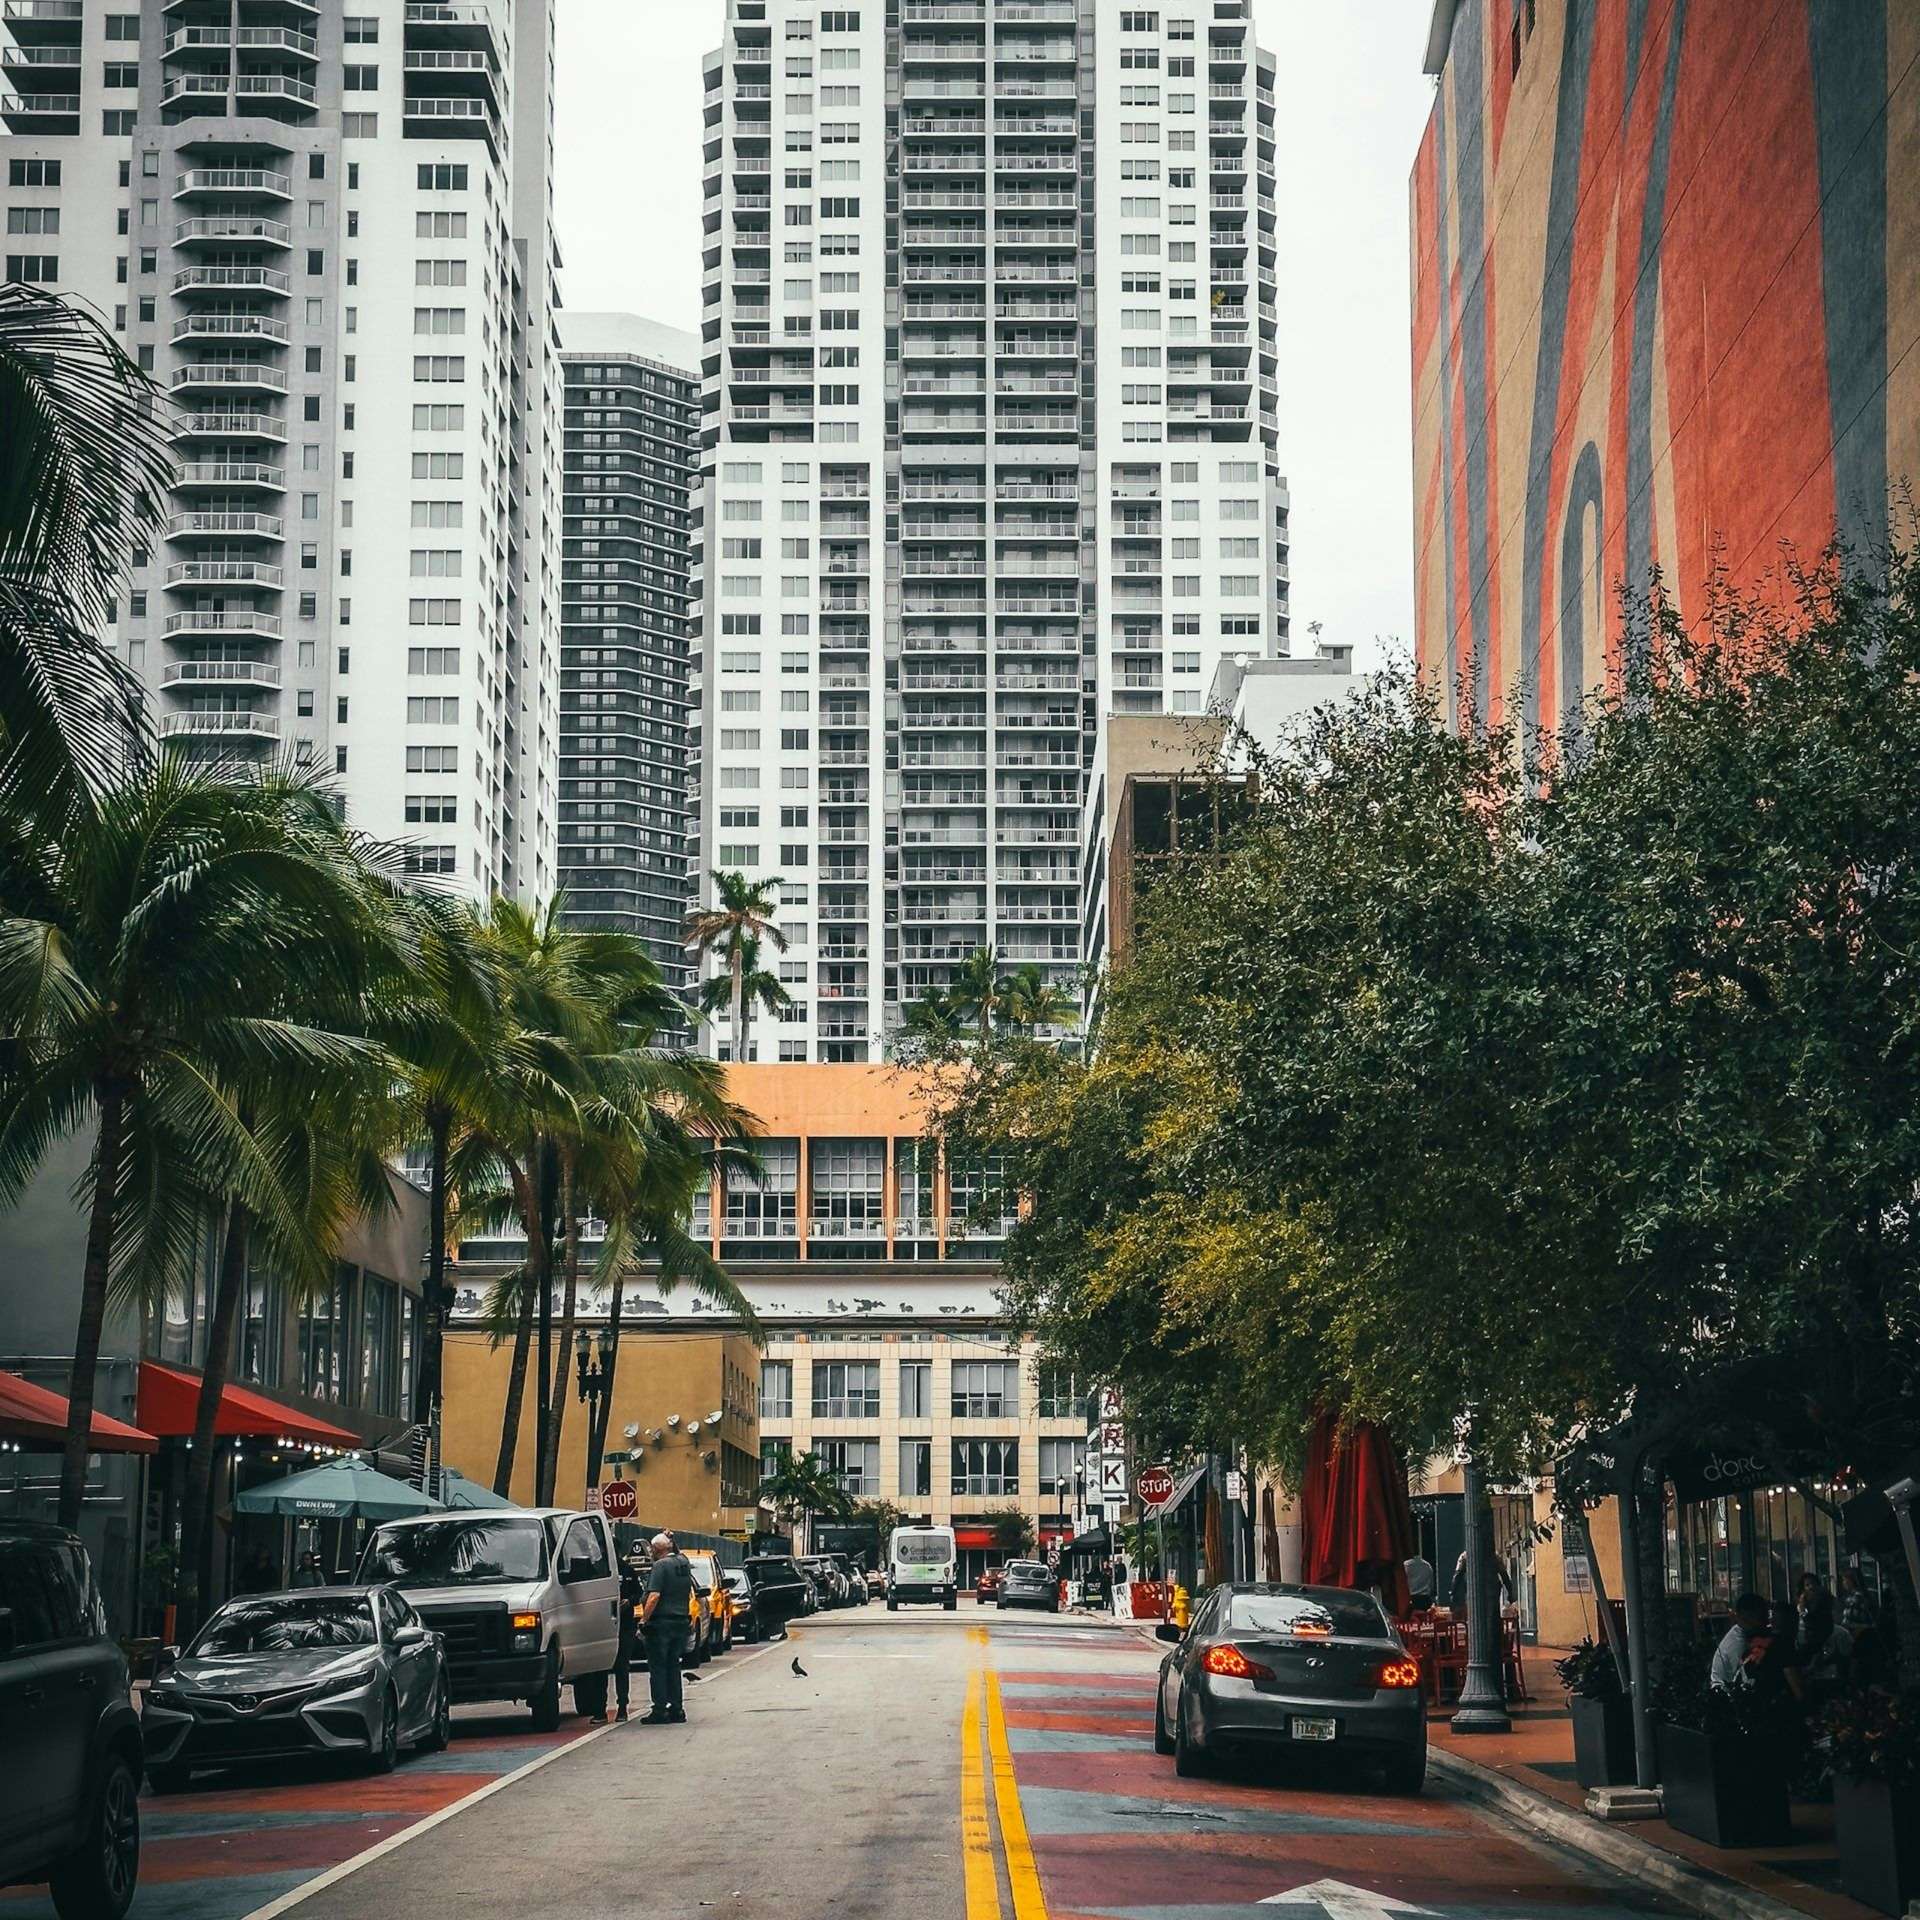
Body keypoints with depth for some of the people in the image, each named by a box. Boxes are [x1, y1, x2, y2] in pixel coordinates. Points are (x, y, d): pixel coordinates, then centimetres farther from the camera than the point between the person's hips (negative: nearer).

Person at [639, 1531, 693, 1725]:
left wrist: (644, 1619, -15)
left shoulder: (661, 1566, -14)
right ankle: (676, 1708, 13)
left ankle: (659, 1710, -4)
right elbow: (689, 1594, 20)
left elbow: (654, 1596, -20)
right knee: (673, 1666, 14)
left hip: (661, 1622, -7)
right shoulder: (684, 1562, 7)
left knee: (657, 1667, -2)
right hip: (681, 1620, 7)